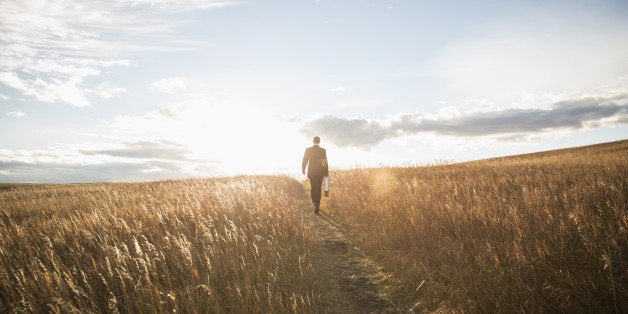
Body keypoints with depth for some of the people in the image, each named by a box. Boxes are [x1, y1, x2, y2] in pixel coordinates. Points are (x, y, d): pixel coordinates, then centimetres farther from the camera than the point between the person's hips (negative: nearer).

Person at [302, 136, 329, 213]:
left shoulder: (308, 150, -5)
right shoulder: (323, 150, -6)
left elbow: (304, 161, 1)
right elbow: (325, 163, -5)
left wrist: (303, 170, 17)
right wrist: (326, 173, 3)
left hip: (311, 172, 0)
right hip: (320, 172, 0)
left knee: (313, 188, 9)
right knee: (318, 188, 14)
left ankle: (316, 204, -5)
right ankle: (317, 204, 19)